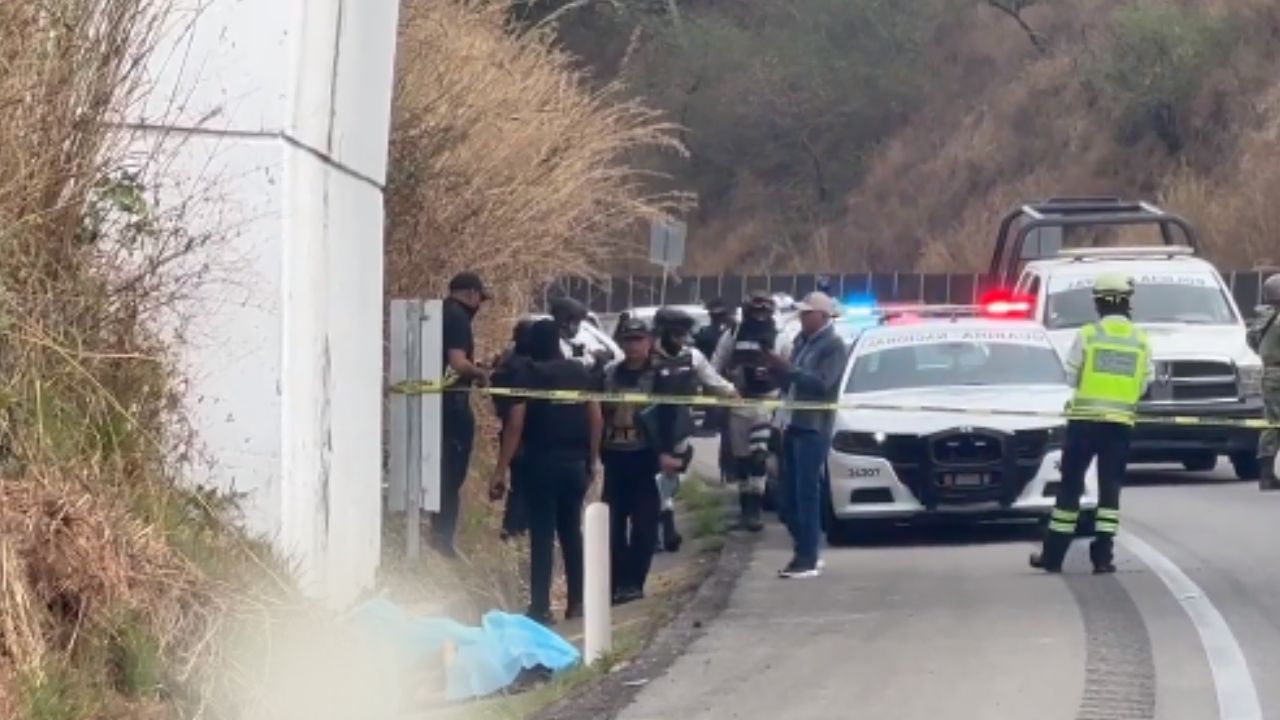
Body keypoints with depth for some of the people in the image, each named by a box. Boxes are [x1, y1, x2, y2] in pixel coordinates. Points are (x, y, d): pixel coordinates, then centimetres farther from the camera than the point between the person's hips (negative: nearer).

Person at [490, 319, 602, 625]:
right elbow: (596, 417, 6)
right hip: (575, 462, 4)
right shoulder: (579, 372, 7)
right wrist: (592, 459, 16)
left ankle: (541, 606, -7)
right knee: (571, 529, 16)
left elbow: (516, 424, -13)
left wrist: (501, 470, -13)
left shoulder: (528, 376, -7)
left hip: (542, 462, -4)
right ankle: (577, 600, 19)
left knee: (542, 534, -3)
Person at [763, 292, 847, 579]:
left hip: (814, 429, -8)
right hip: (792, 425, 8)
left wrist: (787, 368, -21)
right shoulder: (802, 341, 17)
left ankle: (807, 560, -7)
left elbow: (822, 383, -19)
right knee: (787, 496, 9)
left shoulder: (834, 346, -7)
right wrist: (777, 368, 1)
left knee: (806, 495, -9)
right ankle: (805, 552, 20)